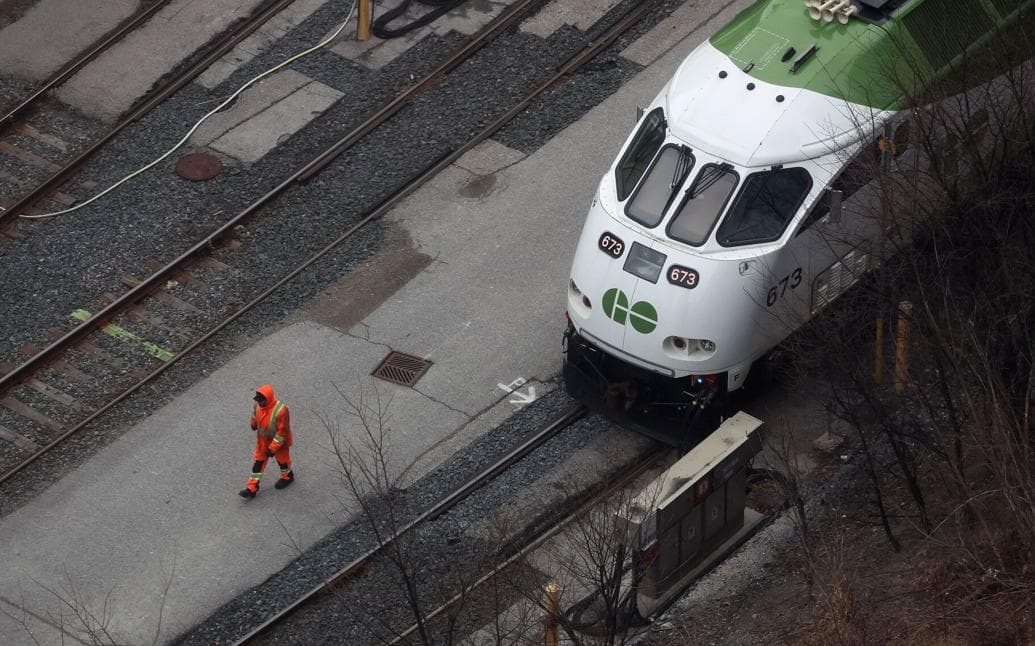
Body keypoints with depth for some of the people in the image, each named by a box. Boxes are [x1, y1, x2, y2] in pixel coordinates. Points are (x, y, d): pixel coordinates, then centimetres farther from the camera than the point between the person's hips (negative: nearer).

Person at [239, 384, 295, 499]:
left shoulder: (280, 411, -38)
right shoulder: (258, 405, -18)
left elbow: (282, 432, -30)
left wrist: (273, 448, -26)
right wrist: (254, 424, 29)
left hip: (278, 442, -5)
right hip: (262, 441, 5)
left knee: (282, 460, 21)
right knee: (258, 463, 10)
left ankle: (287, 477, 50)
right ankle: (252, 488, 18)